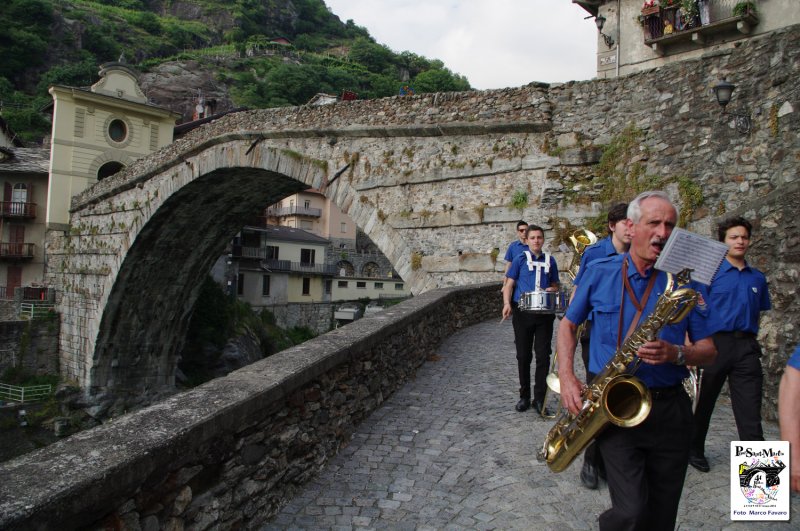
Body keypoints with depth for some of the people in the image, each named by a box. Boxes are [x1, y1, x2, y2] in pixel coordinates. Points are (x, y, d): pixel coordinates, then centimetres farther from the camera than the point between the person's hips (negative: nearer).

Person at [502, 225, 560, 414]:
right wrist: (507, 303, -16)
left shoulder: (550, 260, 11)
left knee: (543, 356, 0)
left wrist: (552, 289, -4)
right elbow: (509, 284, 0)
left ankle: (540, 398, 10)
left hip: (544, 314, 2)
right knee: (523, 357, 7)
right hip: (522, 313, -1)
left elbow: (555, 285, 20)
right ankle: (524, 396, 20)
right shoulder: (520, 259, 4)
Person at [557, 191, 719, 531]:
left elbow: (709, 351, 6)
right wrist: (566, 376, -3)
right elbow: (568, 325, 11)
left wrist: (677, 354, -17)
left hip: (670, 409, 2)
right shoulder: (600, 272, 1)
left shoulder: (685, 281, 2)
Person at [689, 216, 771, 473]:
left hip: (747, 347, 3)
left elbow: (758, 312, 20)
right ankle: (695, 449, 30)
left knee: (750, 410, -2)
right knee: (705, 401, 12)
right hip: (717, 342, -2)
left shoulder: (758, 278, 11)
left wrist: (751, 340, 12)